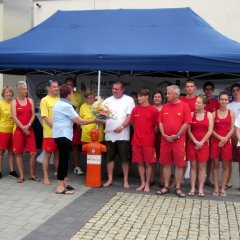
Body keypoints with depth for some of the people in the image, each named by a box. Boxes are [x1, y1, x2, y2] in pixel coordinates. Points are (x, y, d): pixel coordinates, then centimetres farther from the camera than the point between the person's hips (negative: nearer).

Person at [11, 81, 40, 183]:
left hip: (29, 129, 2)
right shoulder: (14, 102, 0)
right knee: (18, 153, 3)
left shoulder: (30, 100, 8)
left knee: (33, 153, -2)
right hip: (18, 130, -2)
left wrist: (28, 126, -12)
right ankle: (21, 175, 12)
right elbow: (14, 117, -8)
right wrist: (23, 128, -14)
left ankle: (32, 174, 11)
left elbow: (33, 115, 2)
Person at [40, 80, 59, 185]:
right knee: (47, 154, 2)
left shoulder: (60, 100, 11)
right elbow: (45, 117, -11)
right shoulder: (45, 100, -6)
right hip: (50, 133, -5)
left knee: (58, 154, 14)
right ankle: (46, 177, 10)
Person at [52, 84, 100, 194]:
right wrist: (94, 121, -8)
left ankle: (64, 183, 19)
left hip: (59, 135, 10)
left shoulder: (57, 104, 15)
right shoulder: (66, 106, -15)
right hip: (63, 135, -10)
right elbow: (79, 121, -15)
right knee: (64, 159, -7)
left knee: (64, 159, 13)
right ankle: (60, 187, -3)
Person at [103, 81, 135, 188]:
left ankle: (125, 180, 13)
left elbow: (130, 116, -7)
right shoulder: (107, 100, 11)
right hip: (109, 134, 4)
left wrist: (121, 126, -18)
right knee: (109, 157, 8)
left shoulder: (128, 100, 0)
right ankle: (109, 179, 19)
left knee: (124, 158, 2)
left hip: (123, 134, -3)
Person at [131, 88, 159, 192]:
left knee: (148, 163, 4)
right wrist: (138, 133, 10)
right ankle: (142, 183, 22)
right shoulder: (135, 110, 5)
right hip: (136, 141, 4)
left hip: (149, 141, -3)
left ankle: (147, 184, 16)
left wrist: (151, 135, 0)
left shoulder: (153, 110, -6)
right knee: (140, 163, 10)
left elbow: (156, 126, 1)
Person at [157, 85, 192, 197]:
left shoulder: (184, 106, -4)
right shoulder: (165, 107, 8)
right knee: (166, 164, 8)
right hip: (165, 140, 4)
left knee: (179, 165, 2)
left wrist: (177, 135, -11)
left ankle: (178, 188, 12)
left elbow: (187, 123, -8)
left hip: (179, 140, -3)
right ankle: (166, 186, 18)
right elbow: (160, 122, 8)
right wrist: (163, 134, -6)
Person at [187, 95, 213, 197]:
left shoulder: (209, 115, 2)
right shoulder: (191, 114, 3)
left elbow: (210, 130, -4)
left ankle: (201, 189, 9)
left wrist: (201, 142, -10)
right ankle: (192, 188, 9)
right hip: (192, 144, 1)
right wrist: (195, 141, -10)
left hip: (204, 144, -1)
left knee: (202, 166, 4)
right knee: (193, 166, 4)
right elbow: (188, 130, -1)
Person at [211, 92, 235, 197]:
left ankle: (223, 188, 13)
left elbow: (232, 129, 0)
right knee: (215, 165, 3)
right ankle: (216, 188, 10)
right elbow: (211, 129, -1)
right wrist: (220, 138, -13)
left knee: (225, 166, 4)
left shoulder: (231, 113, 4)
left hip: (227, 142, 0)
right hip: (215, 141, 0)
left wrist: (225, 139, -13)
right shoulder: (214, 113, 2)